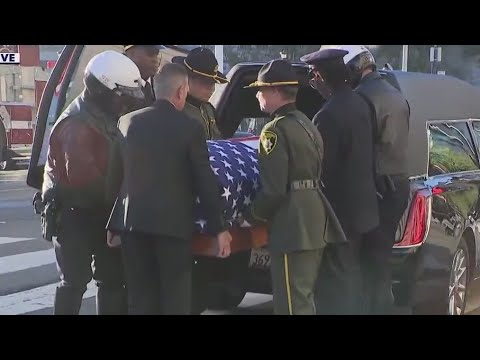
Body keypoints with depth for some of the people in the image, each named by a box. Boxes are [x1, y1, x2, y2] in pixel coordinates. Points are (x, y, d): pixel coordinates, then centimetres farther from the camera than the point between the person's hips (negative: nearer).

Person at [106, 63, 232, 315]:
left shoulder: (127, 122, 6)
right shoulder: (190, 127, -7)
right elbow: (205, 181, -6)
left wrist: (114, 225, 17)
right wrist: (219, 228, 1)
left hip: (133, 223, 4)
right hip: (172, 224, -4)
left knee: (140, 299, 10)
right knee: (175, 299, 3)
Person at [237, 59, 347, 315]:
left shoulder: (276, 129, -13)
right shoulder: (306, 124, 15)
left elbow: (273, 189, -19)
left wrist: (251, 217, -3)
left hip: (293, 225, -9)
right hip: (315, 221, 9)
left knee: (292, 303, -4)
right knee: (304, 296, 18)